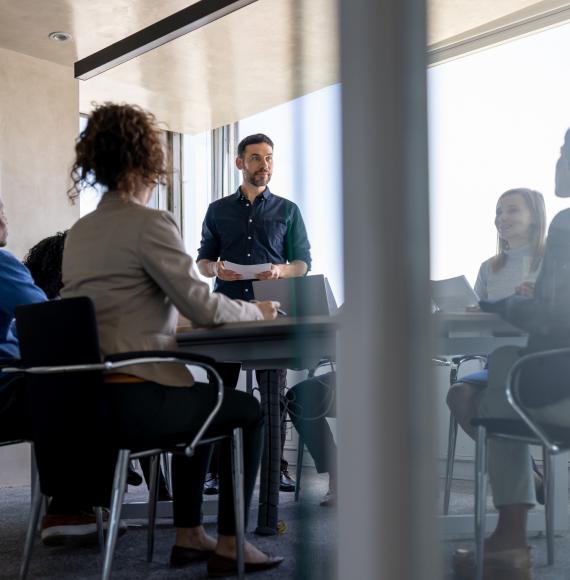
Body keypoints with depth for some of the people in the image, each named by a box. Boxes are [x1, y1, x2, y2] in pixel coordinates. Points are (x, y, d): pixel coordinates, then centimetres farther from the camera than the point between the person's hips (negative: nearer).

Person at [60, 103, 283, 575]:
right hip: (133, 399, -9)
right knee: (248, 410, 14)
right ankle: (228, 545, 18)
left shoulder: (79, 231, 13)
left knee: (203, 402, 32)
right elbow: (202, 306, -15)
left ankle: (189, 535, 35)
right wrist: (257, 311, 3)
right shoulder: (150, 223, -12)